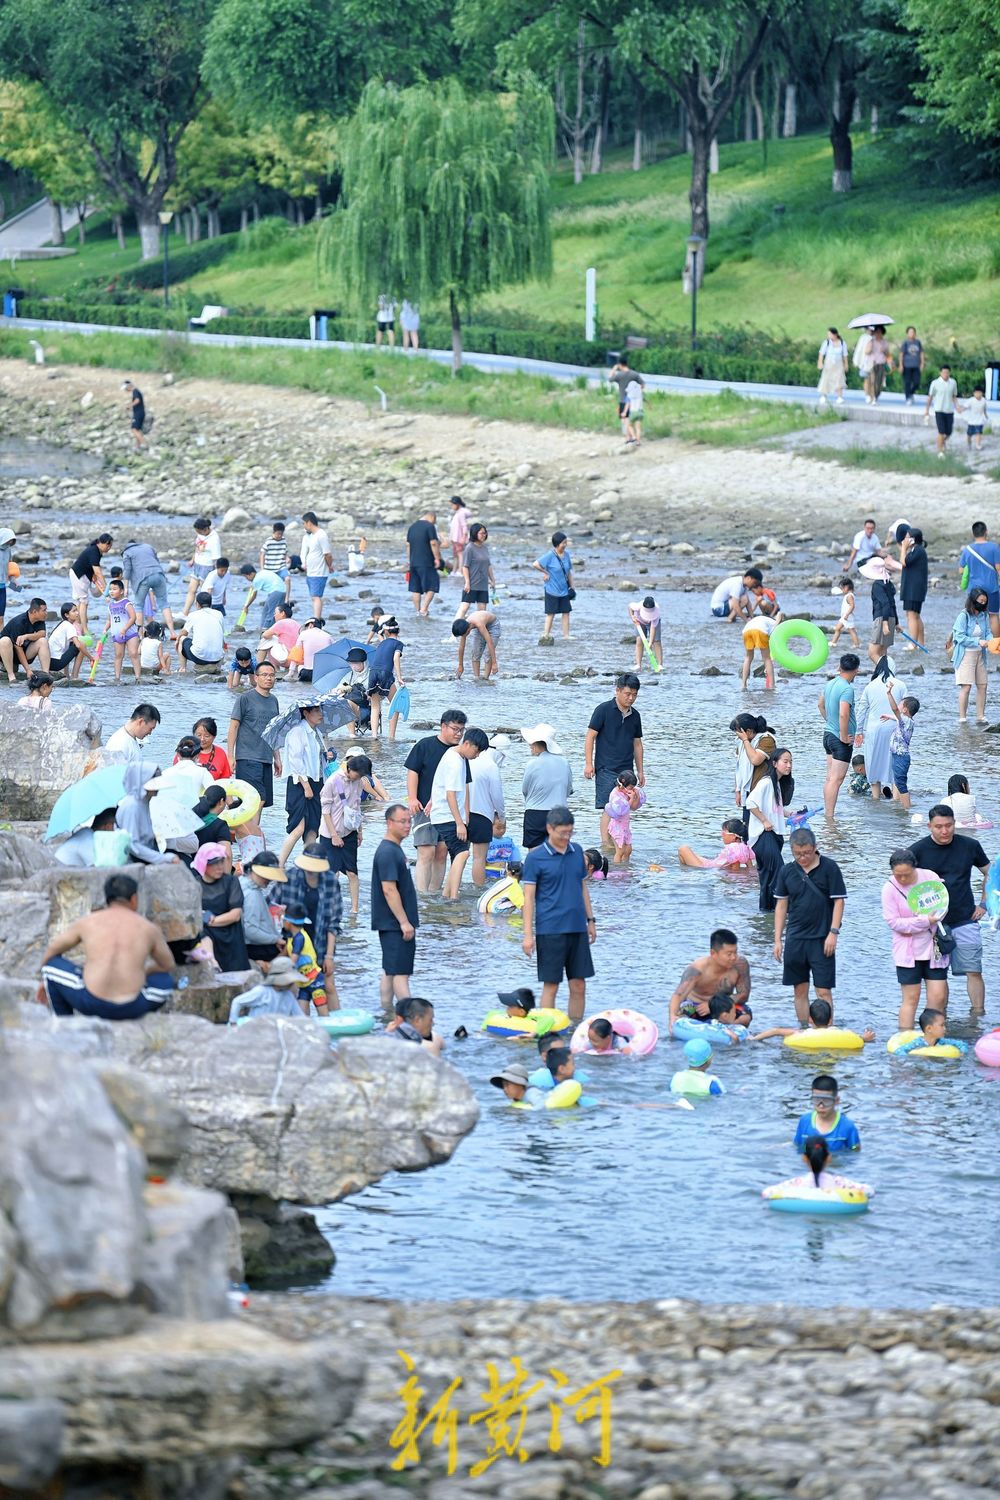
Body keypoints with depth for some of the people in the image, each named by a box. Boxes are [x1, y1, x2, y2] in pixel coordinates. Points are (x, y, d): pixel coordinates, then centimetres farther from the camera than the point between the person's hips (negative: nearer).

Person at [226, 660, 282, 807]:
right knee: (258, 800, -15)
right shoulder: (245, 698, -4)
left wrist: (277, 758, 21)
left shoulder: (273, 701, 16)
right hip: (248, 758, -7)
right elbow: (234, 726, -4)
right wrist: (230, 756, -10)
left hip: (266, 760, 7)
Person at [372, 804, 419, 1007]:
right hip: (395, 924, -10)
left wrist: (407, 921, 23)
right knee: (401, 973, -10)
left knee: (389, 972, 12)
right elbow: (389, 890, -22)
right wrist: (404, 922, -22)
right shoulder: (387, 853, -17)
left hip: (393, 924, 10)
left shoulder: (394, 850, 15)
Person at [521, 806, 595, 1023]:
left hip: (577, 929, 5)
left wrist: (590, 920, 18)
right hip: (550, 930, -5)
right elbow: (528, 897, -7)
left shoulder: (577, 851, 10)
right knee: (551, 985, -2)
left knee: (579, 985, 5)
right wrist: (528, 934, -11)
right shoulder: (535, 857, -5)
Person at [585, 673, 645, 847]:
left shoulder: (634, 715, 14)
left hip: (626, 771, 6)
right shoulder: (604, 710, -4)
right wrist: (588, 763, -11)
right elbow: (590, 736, -4)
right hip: (606, 769, -6)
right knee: (608, 809, -12)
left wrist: (640, 771, 20)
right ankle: (605, 846, -14)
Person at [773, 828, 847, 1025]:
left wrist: (833, 933, -12)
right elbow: (781, 905, 10)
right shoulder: (787, 871, 5)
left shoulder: (829, 868, -5)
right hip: (795, 940, 4)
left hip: (822, 939, -4)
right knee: (800, 990, 8)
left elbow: (839, 901, -4)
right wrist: (777, 940, 6)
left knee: (823, 991, -6)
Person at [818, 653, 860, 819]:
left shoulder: (831, 684, 7)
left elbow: (821, 705, 23)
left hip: (828, 734, 9)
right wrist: (844, 737, -20)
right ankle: (830, 817, -8)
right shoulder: (847, 689, -20)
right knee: (836, 780, -7)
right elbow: (843, 714, -29)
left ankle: (828, 813, 23)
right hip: (841, 740, -9)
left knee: (830, 778, 16)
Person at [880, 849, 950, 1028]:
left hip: (933, 948, 2)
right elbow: (893, 922, -13)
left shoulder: (930, 877, -4)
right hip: (908, 951, -2)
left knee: (937, 997, -3)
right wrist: (925, 921, -19)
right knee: (910, 999, -1)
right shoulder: (890, 889, -9)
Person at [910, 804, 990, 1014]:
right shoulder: (918, 851, -3)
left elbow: (990, 874, 16)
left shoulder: (970, 846, 2)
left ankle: (978, 1013, 6)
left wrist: (984, 905, 7)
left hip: (965, 920, 1)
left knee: (974, 971, -2)